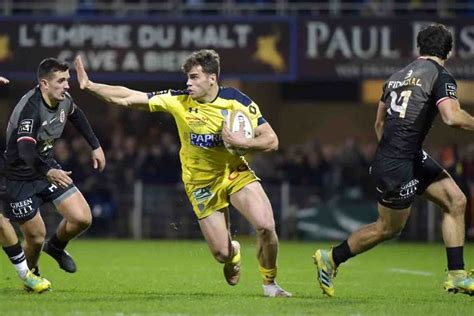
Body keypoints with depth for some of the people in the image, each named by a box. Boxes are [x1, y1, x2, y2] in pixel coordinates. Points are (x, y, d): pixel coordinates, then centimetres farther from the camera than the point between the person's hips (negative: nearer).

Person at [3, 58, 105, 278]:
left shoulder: (64, 100, -7)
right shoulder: (30, 108, -31)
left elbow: (76, 115, 20)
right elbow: (26, 151, -45)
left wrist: (95, 146, 18)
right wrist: (48, 173, -60)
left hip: (48, 167, 7)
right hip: (20, 177, -7)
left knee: (82, 218, -7)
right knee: (36, 237, -4)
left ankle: (56, 248, 25)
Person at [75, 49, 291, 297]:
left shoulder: (237, 101, -13)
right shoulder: (179, 101, -10)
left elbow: (271, 140, -11)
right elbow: (128, 98, -8)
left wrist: (243, 142, -28)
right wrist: (89, 86, -15)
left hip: (236, 172, -1)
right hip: (201, 182, 1)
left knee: (265, 226, -22)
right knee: (221, 253, -5)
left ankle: (269, 283, 4)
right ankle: (233, 253, 37)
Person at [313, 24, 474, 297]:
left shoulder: (398, 76, 14)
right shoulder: (441, 77, -11)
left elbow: (379, 123, 21)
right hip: (399, 165, -9)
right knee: (389, 228, 5)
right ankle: (330, 259, 19)